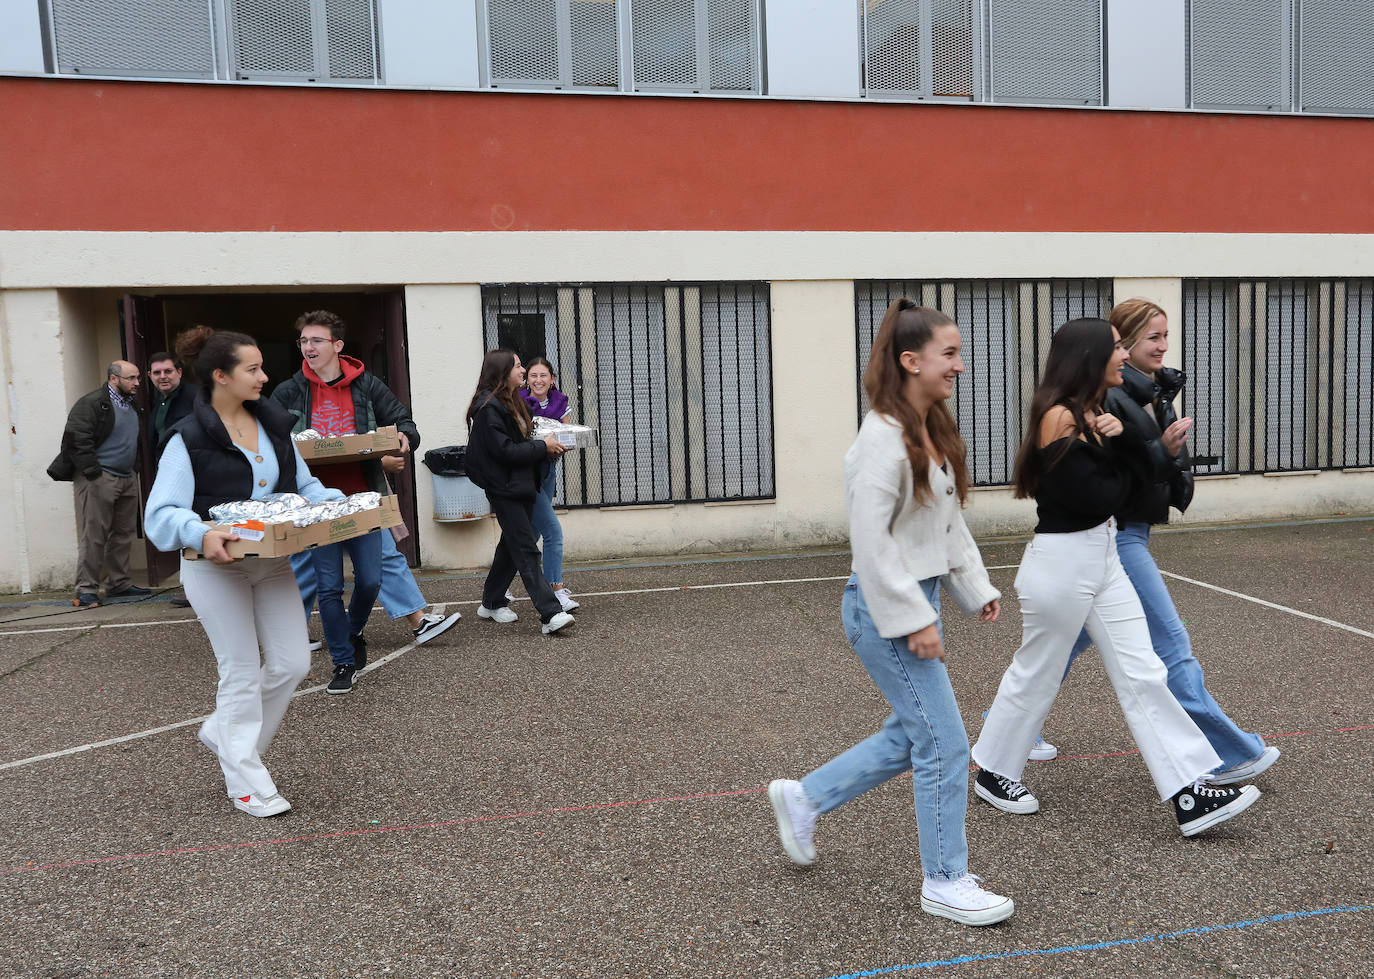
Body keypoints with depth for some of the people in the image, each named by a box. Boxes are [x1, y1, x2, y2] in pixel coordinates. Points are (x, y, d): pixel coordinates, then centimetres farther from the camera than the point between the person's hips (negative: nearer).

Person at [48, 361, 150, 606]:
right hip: (99, 478, -8)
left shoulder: (132, 406, 17)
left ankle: (119, 584, 20)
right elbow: (77, 439, -17)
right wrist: (93, 473, -19)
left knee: (123, 535, 11)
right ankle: (86, 590, -1)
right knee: (93, 536, -6)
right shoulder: (91, 403, -9)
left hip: (127, 479, 8)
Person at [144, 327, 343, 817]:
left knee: (292, 663, 4)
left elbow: (304, 485, 14)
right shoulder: (189, 439, -12)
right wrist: (201, 534, -39)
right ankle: (247, 783, 15)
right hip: (216, 567, -6)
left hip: (273, 562, 6)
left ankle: (225, 732, 30)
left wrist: (342, 505, -5)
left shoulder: (274, 424, 8)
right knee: (242, 671, 0)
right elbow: (162, 513, -18)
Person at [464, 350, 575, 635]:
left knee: (512, 545, 16)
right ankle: (551, 614, -14)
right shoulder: (489, 407, -15)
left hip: (521, 485, 10)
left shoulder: (512, 402, 16)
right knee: (526, 550, -11)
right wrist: (543, 448, -17)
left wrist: (548, 447, 2)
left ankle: (492, 603, 30)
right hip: (504, 488, -10)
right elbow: (504, 450, -21)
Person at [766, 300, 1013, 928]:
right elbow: (871, 542, -22)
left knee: (910, 736, 17)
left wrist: (975, 587, 13)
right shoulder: (883, 439, -20)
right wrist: (913, 621, -20)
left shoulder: (933, 434, 11)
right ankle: (945, 883, 16)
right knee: (944, 743, -2)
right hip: (884, 609, -10)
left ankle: (803, 799, 33)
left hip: (918, 597, 10)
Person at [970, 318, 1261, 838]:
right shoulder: (1059, 417, -18)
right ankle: (992, 773, 28)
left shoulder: (1094, 411, 10)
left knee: (1142, 675, 6)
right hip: (1062, 561, -8)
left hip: (1102, 557, 8)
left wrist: (1120, 437, -7)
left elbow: (1121, 482, 9)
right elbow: (1102, 497, -18)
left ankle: (1190, 794, 9)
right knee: (1036, 676, 8)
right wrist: (1114, 448, -1)